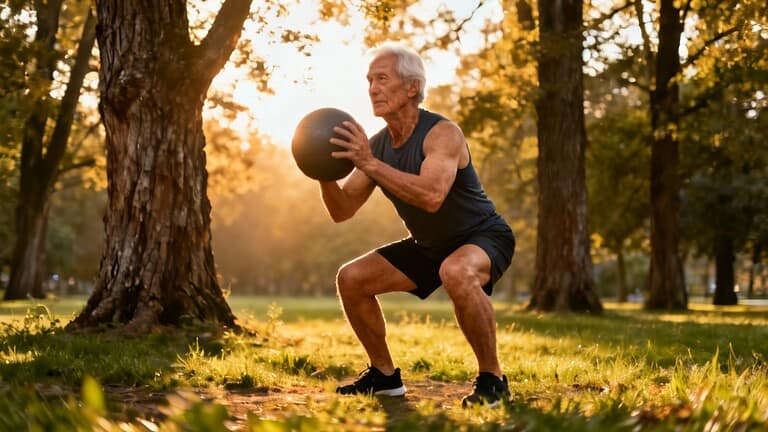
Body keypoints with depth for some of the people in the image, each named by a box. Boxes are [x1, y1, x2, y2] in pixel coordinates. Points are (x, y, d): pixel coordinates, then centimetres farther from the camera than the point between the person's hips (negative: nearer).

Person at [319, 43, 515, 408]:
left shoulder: (442, 133, -26)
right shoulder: (376, 145, -4)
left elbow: (432, 195, -44)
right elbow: (341, 211, -3)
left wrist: (369, 164, -43)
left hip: (483, 237, -8)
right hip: (430, 246, 8)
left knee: (457, 272, -41)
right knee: (351, 279, 1)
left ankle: (492, 380, -22)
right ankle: (385, 375, 16)